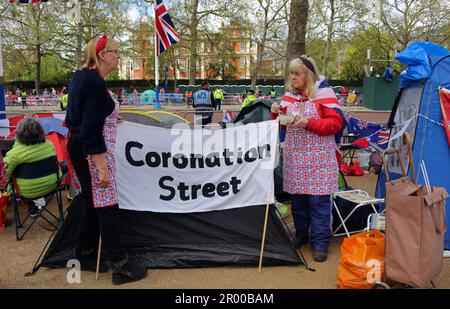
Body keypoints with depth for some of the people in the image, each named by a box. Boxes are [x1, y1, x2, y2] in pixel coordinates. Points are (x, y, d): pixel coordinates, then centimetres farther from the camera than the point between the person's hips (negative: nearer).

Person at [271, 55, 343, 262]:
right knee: (297, 197, 13)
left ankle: (320, 242, 9)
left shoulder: (323, 93, -6)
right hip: (294, 156, 5)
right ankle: (301, 234, 29)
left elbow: (336, 123, -11)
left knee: (318, 200, -3)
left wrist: (309, 123, -20)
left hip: (318, 158, -5)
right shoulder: (289, 95, 11)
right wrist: (276, 113, -2)